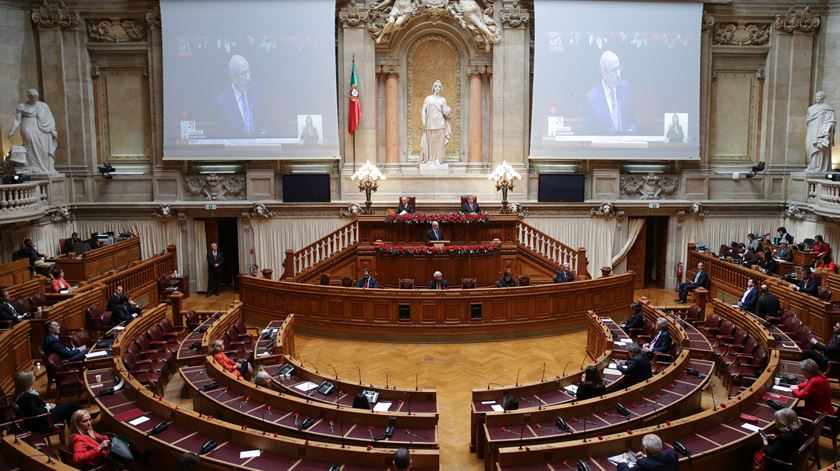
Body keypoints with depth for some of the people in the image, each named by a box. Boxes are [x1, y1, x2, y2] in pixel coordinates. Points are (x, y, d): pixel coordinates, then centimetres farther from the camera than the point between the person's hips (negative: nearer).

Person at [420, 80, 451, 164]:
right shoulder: (428, 99, 9)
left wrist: (446, 112, -7)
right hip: (430, 123, -1)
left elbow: (446, 111, 15)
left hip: (440, 123, 1)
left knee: (439, 141, -3)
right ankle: (429, 159, 2)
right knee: (430, 141, -3)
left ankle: (438, 159, 0)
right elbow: (423, 111, 4)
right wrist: (424, 122, -5)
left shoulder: (443, 99, 13)